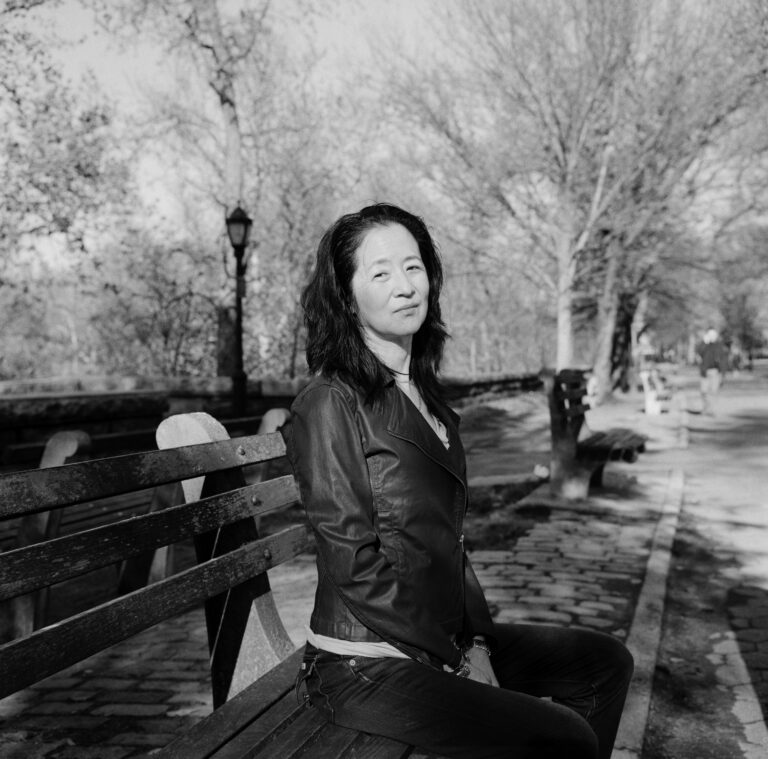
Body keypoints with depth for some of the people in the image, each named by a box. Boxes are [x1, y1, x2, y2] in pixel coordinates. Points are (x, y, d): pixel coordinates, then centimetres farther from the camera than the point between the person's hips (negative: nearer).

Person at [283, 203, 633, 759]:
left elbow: (449, 539, 13)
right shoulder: (330, 405, -16)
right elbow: (356, 566, -18)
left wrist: (476, 640, 1)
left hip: (447, 639, 9)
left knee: (606, 662, 13)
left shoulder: (425, 397, 11)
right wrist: (453, 659, -11)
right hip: (366, 665, -9)